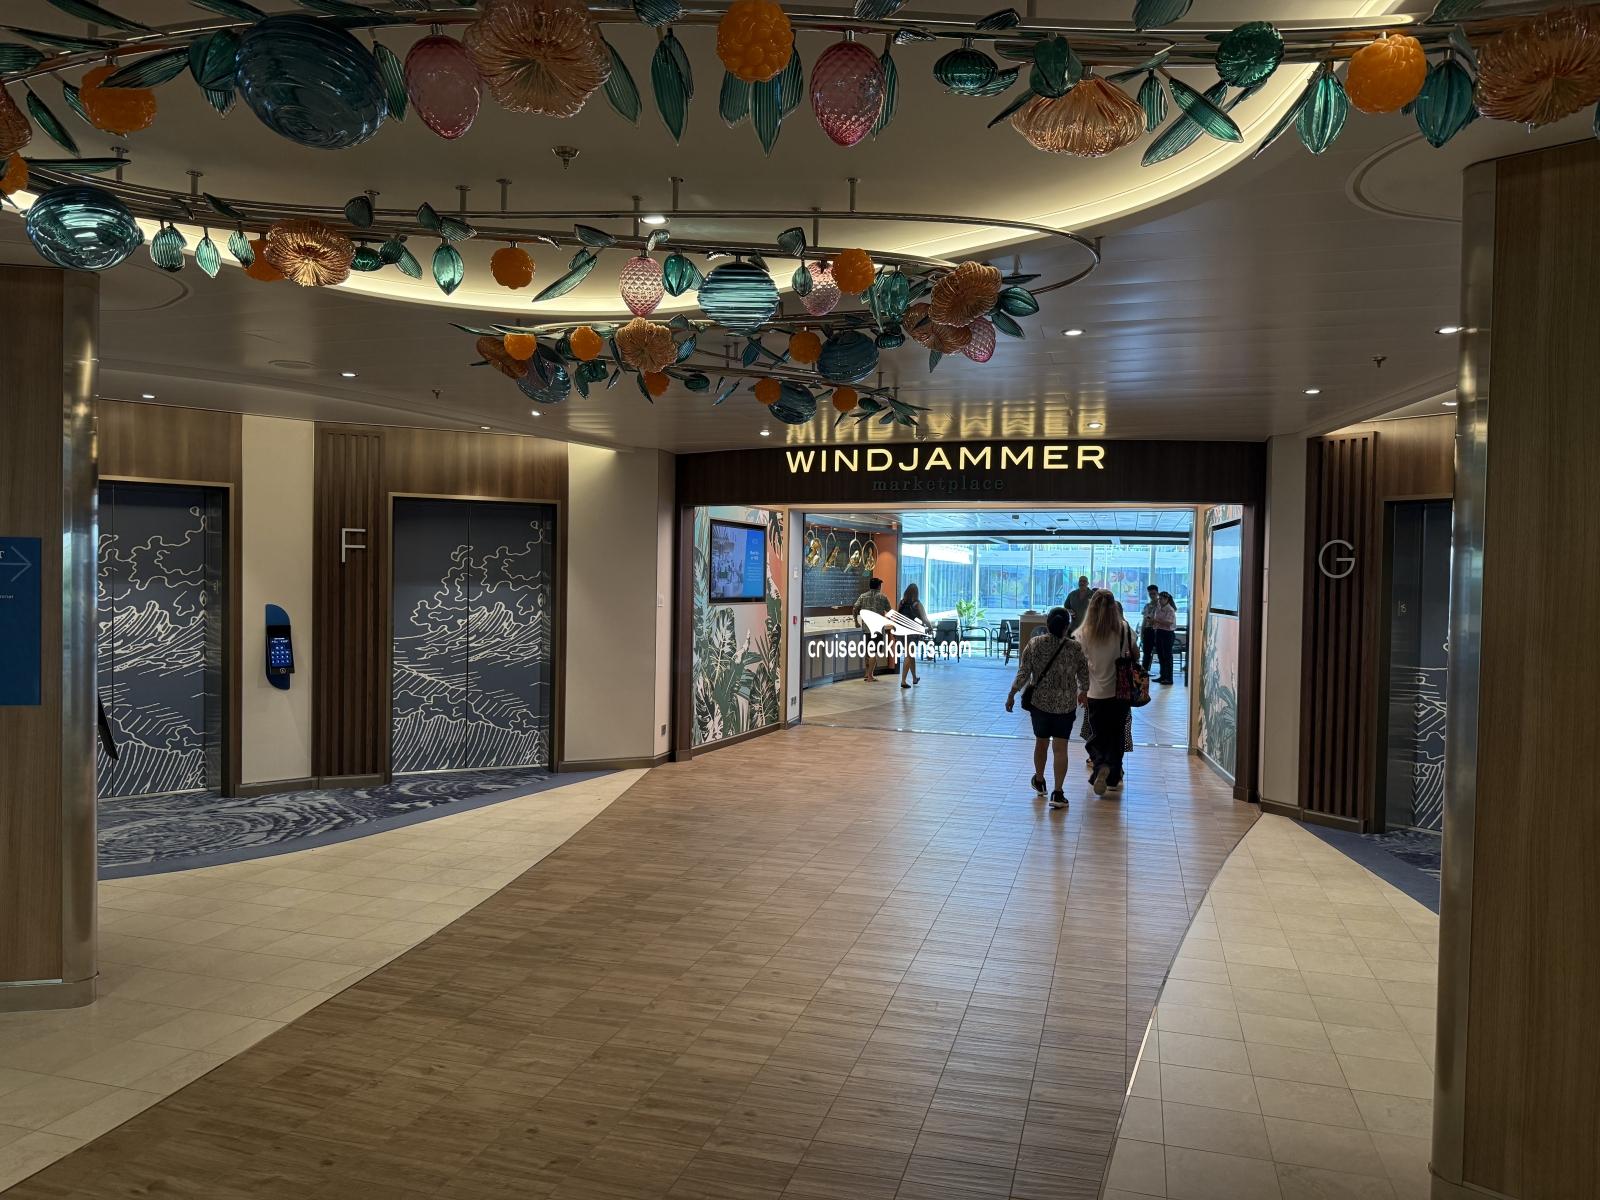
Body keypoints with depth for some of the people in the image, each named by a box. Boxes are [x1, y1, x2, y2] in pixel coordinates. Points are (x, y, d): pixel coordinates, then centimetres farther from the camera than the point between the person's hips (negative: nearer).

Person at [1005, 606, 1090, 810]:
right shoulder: (1075, 648, -9)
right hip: (1066, 705, -1)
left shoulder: (1034, 644, -10)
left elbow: (1023, 673, -9)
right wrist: (1082, 692, 20)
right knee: (1060, 748, 2)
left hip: (1040, 702, 1)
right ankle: (1057, 793, 0)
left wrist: (1012, 694, 2)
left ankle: (1039, 782, 38)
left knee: (1041, 743, 19)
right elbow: (1084, 676, 0)